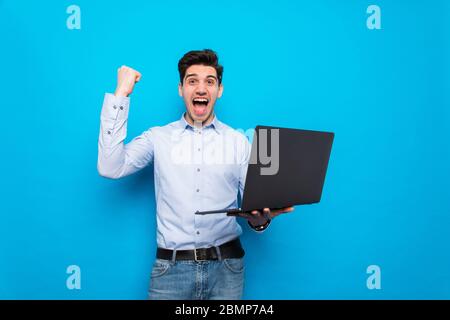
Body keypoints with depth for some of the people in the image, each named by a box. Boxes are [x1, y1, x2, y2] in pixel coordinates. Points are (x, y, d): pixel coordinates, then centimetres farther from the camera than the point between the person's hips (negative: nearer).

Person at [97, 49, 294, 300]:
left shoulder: (239, 142, 6)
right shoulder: (158, 137, 4)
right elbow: (110, 168, -10)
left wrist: (260, 218, -19)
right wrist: (121, 94, -7)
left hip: (226, 267, 1)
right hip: (171, 267, -1)